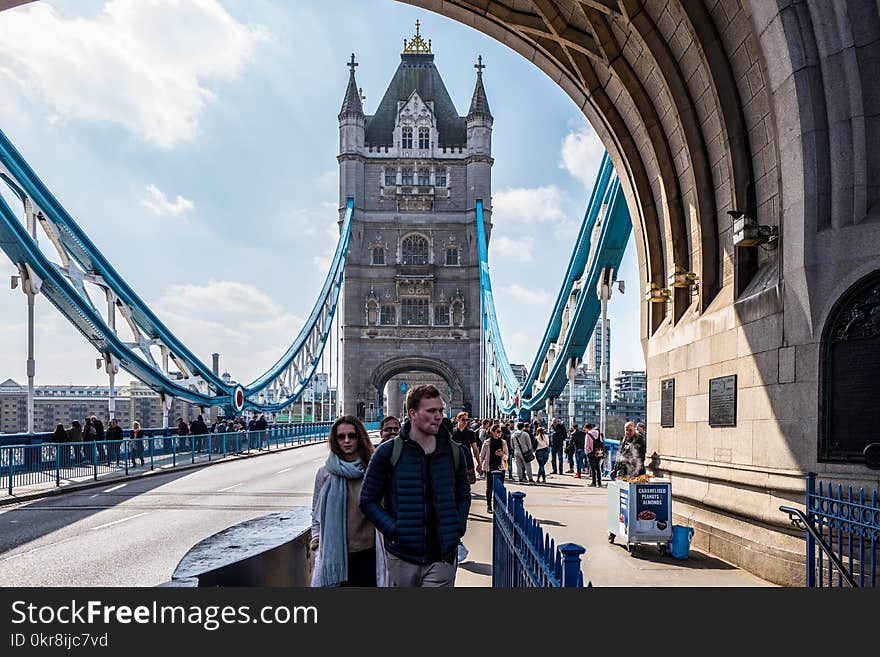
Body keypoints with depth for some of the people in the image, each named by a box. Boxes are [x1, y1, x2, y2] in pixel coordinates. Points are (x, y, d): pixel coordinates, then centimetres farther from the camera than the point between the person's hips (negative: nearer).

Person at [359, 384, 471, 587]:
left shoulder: (452, 451, 6)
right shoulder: (388, 451, -4)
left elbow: (464, 496, 16)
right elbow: (368, 500, -1)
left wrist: (458, 528, 1)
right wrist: (393, 529, -12)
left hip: (441, 557, 1)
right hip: (402, 557, -1)